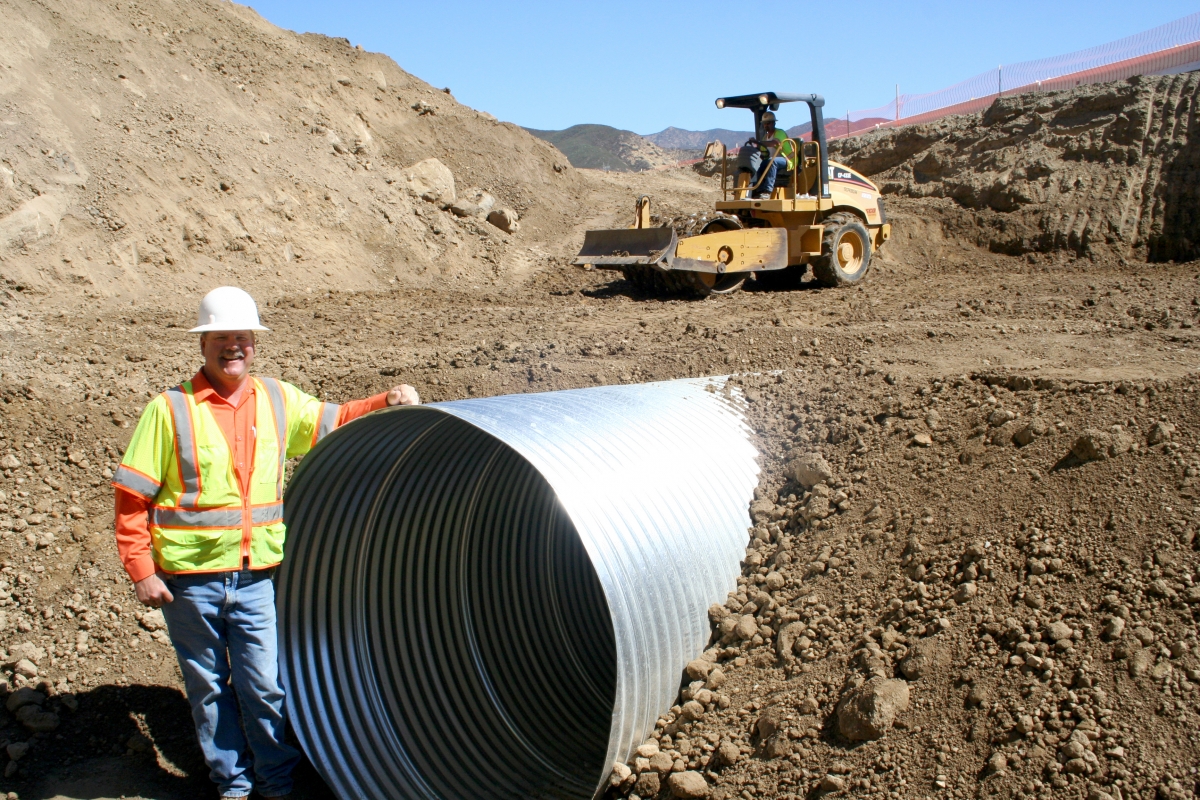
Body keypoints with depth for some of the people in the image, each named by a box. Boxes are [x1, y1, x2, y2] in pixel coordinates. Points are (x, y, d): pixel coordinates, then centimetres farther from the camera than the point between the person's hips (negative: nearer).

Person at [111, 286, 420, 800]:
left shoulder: (277, 400, 5)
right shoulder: (171, 409, -7)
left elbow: (333, 421, 15)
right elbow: (132, 497, -5)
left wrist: (385, 403, -2)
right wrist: (141, 569, -9)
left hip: (257, 574, 2)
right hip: (190, 579, -2)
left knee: (265, 685, 6)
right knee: (208, 686, 13)